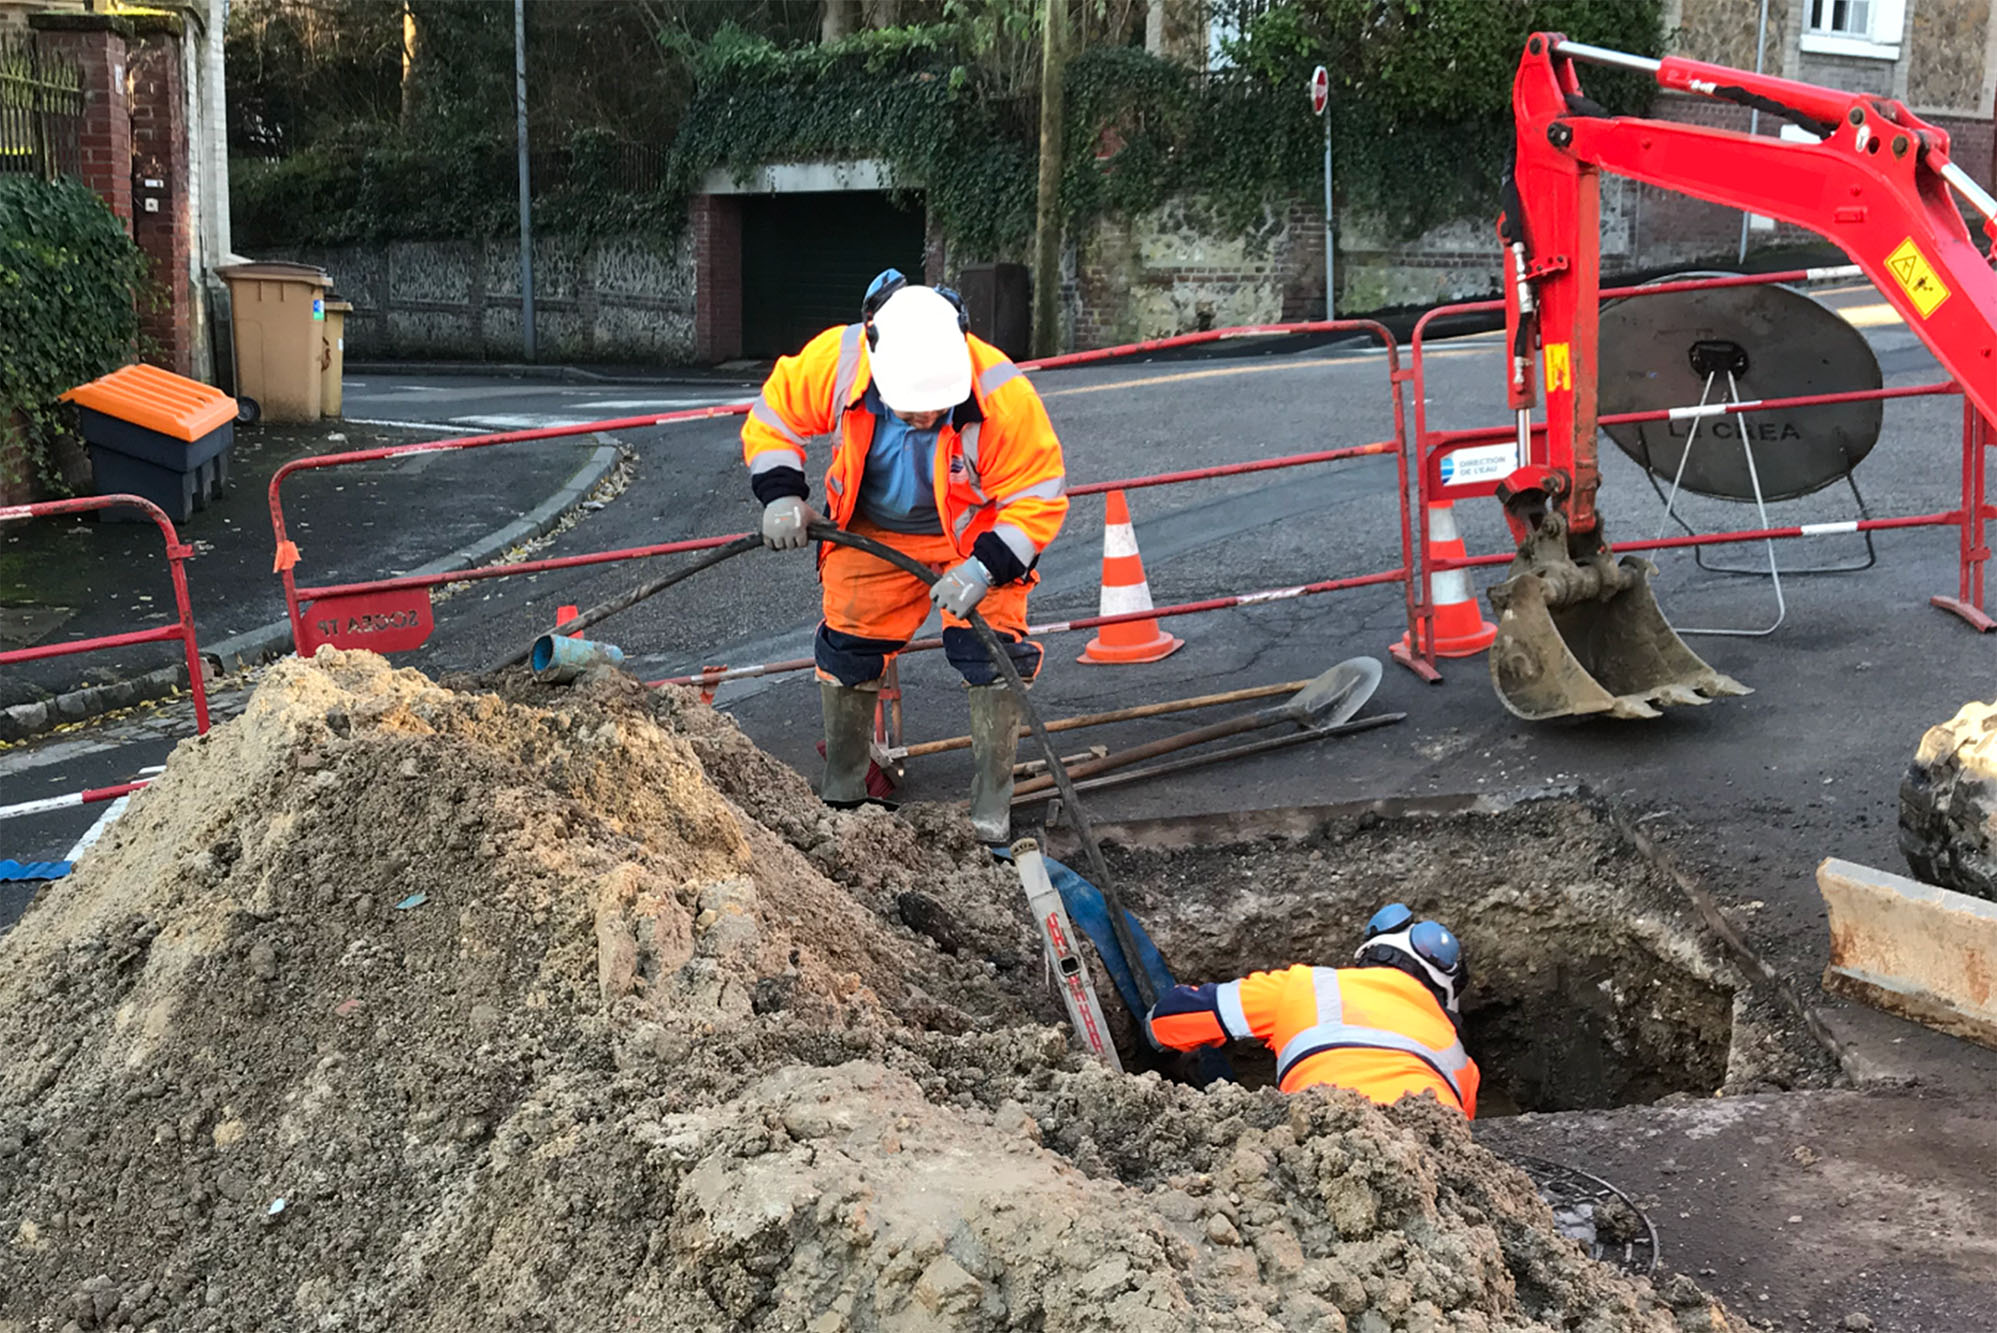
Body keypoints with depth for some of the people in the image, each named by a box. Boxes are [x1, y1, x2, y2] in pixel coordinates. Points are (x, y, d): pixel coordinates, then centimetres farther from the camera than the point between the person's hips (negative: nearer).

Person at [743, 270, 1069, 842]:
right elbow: (774, 415, -8)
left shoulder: (1002, 394, -36)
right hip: (871, 531, 3)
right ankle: (840, 791, 27)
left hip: (977, 532, -2)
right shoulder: (833, 361, -29)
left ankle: (991, 801, 3)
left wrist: (986, 566, -36)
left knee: (993, 654, -14)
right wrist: (780, 493, -21)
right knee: (847, 647, 7)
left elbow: (1040, 496, -25)